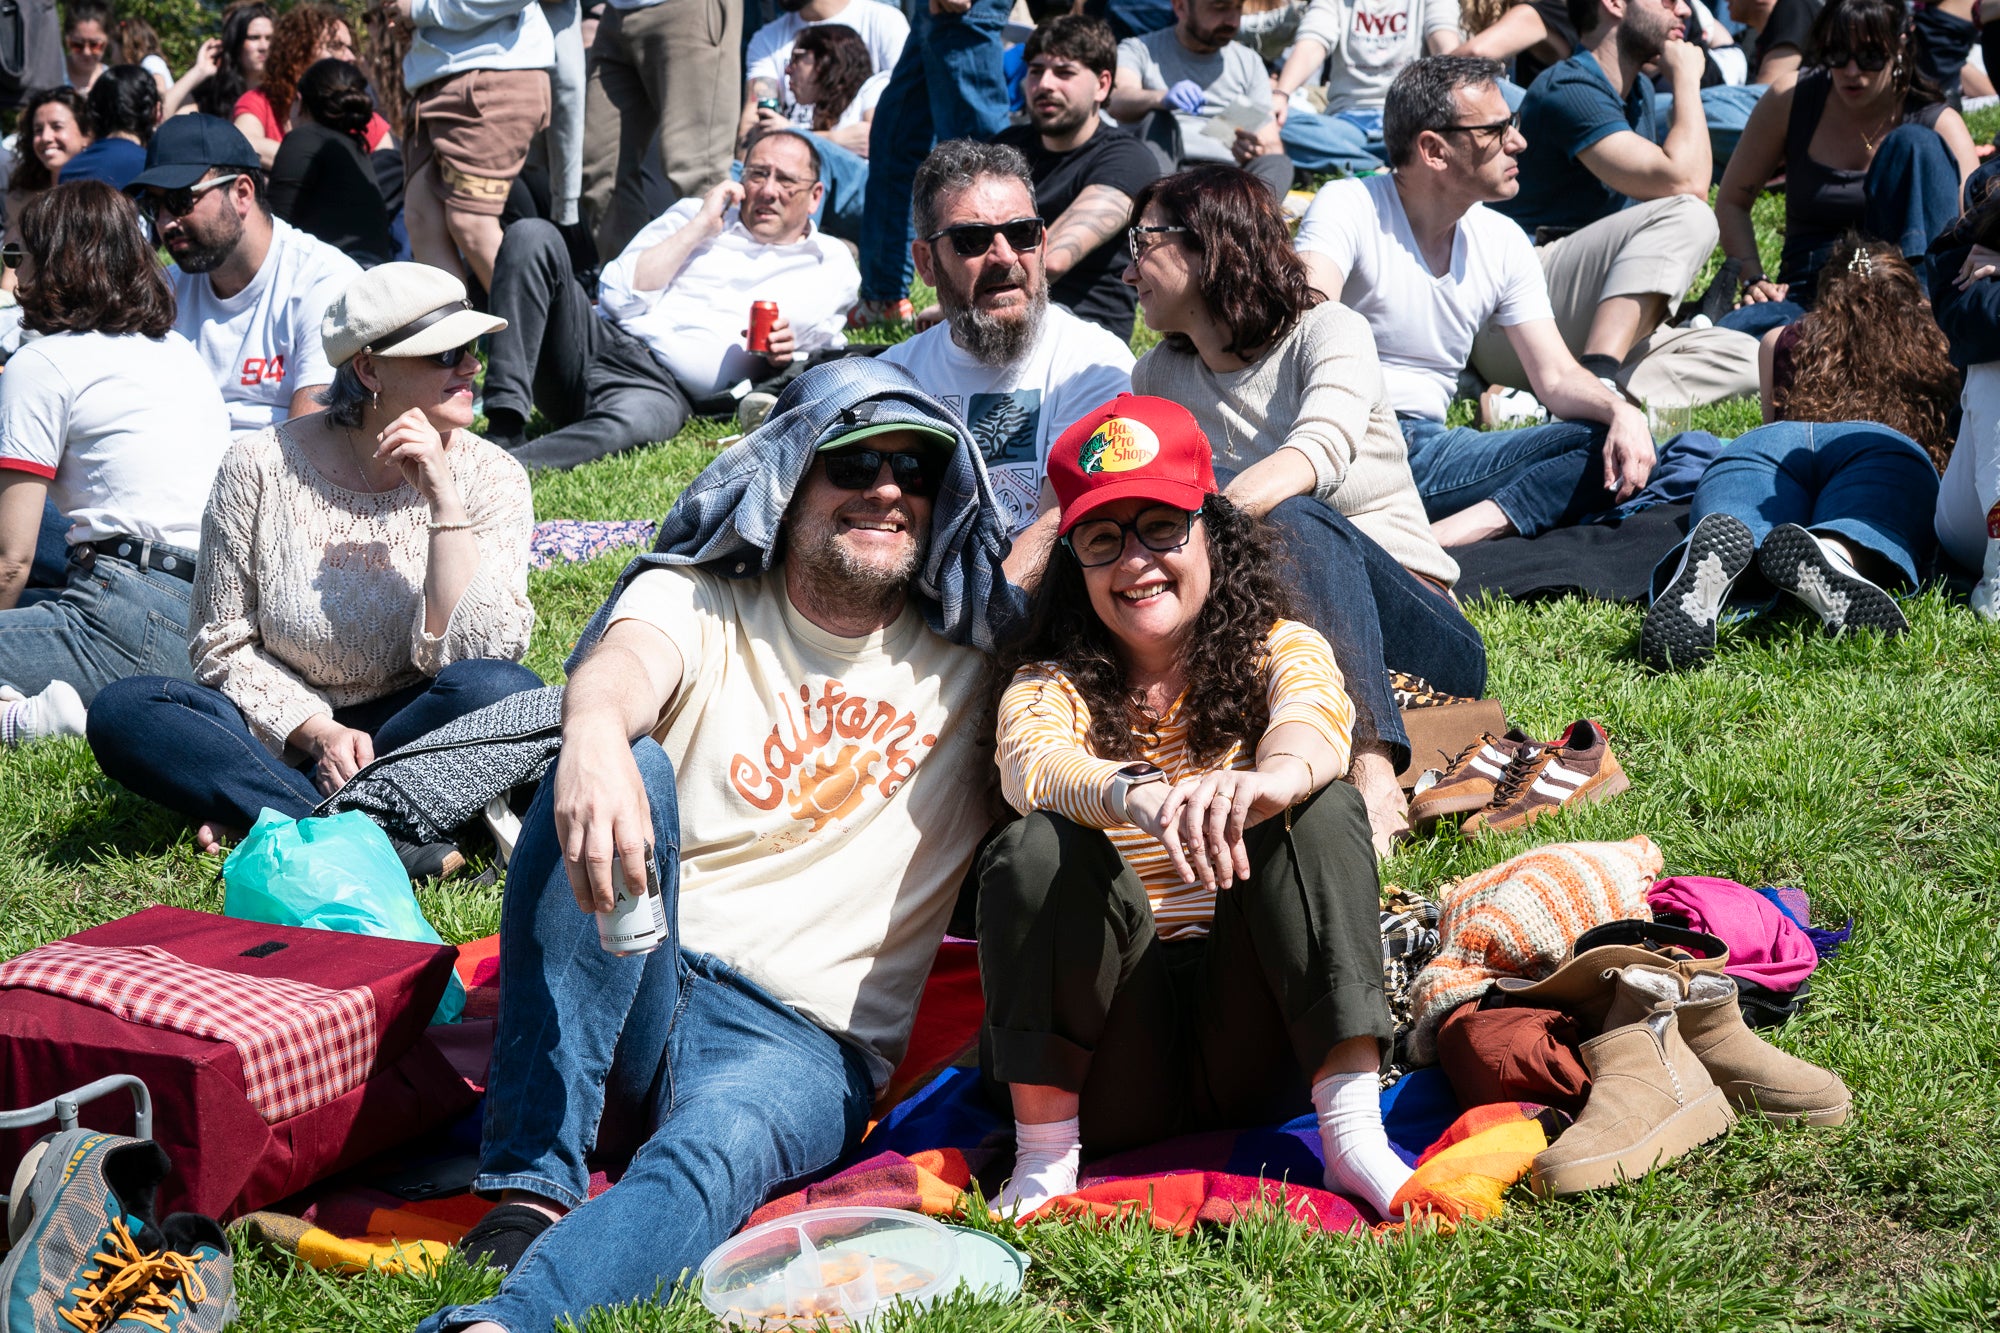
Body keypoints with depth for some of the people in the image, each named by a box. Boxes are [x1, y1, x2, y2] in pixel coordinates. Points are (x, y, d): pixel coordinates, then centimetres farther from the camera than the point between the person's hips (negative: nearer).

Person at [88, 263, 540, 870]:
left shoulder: (489, 477, -7)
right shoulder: (262, 467, -7)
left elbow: (479, 654, -17)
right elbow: (224, 642, -2)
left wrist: (442, 499, -23)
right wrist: (315, 732, -19)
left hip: (418, 730, -1)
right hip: (284, 725, 1)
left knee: (500, 690, -33)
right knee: (123, 711, -24)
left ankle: (264, 810, -22)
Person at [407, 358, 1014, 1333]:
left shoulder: (968, 664, 15)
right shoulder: (696, 602, 6)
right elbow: (628, 658, -19)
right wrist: (594, 729, -42)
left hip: (802, 1041, 0)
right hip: (623, 1001, 0)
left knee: (714, 1152, -34)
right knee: (626, 770, -28)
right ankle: (531, 1189, -31)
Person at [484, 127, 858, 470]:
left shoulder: (831, 269, 20)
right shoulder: (695, 214, 23)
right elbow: (619, 299, 7)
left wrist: (785, 357, -2)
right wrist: (700, 227, 7)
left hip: (664, 389, -3)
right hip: (596, 341, 3)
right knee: (532, 235, -24)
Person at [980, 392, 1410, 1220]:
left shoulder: (1278, 650, 4)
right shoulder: (1052, 685, 5)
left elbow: (1315, 719, -21)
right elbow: (1031, 764, -20)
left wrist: (1269, 779, -47)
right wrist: (1141, 796, -44)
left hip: (1256, 1050, 0)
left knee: (1323, 811, -22)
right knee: (1038, 850, -25)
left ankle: (1352, 1130, -27)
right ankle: (1045, 1152, -16)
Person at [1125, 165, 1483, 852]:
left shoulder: (1329, 331, -3)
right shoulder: (1158, 377, 15)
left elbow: (1320, 450, -24)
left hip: (1411, 632, -4)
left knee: (1286, 518, -33)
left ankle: (1373, 769, -44)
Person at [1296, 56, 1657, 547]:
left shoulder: (1504, 243, 10)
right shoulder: (1348, 206, -8)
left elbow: (1557, 377, 9)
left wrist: (1621, 410, -15)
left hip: (1432, 452, 6)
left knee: (1615, 450, -16)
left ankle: (1448, 534, -34)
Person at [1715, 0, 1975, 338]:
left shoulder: (1938, 124, 1)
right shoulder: (1789, 104, 4)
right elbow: (1731, 202, 12)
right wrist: (1754, 280, -3)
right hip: (1809, 292, 0)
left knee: (1914, 144, -23)